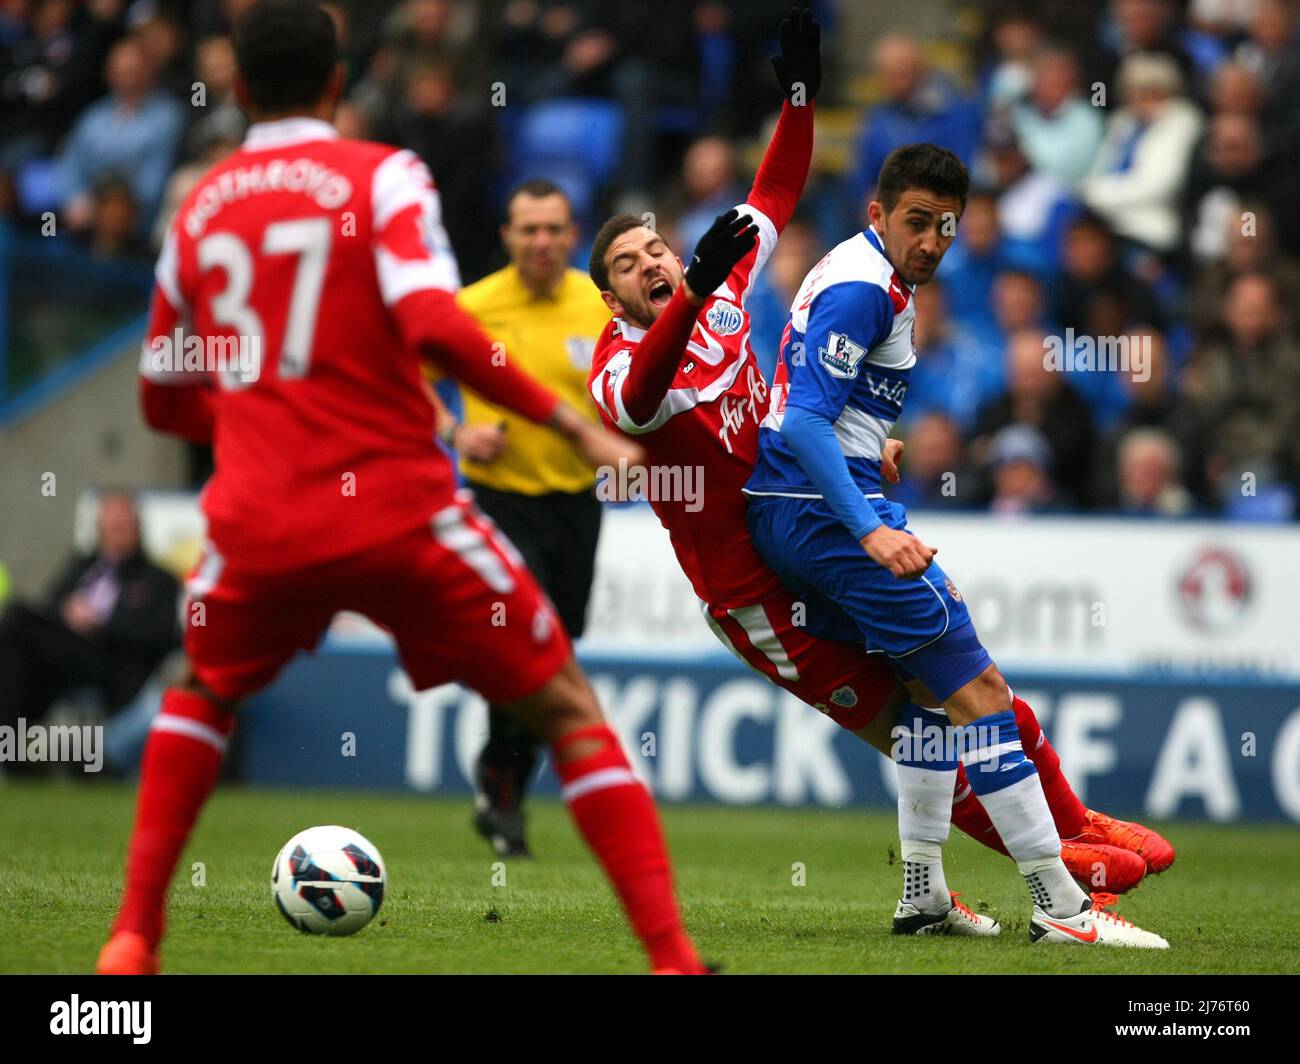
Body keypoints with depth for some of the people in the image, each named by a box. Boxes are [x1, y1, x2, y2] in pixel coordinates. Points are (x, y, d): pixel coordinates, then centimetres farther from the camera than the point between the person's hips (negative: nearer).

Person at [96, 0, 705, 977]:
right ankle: (671, 953, -4)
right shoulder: (380, 176, -2)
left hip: (259, 524, 4)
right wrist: (570, 423, -13)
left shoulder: (200, 208, 12)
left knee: (203, 692, 32)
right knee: (569, 712, 6)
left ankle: (134, 938, 22)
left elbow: (165, 401, 21)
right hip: (399, 511, -4)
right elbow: (435, 327, -19)